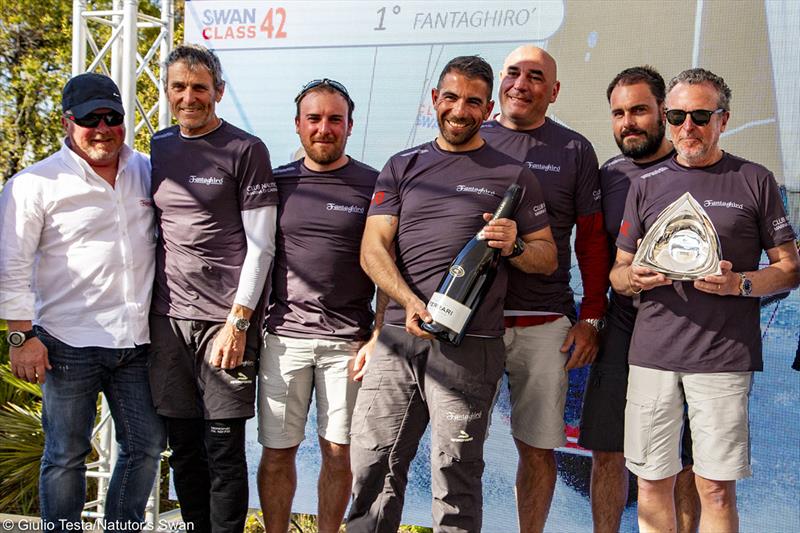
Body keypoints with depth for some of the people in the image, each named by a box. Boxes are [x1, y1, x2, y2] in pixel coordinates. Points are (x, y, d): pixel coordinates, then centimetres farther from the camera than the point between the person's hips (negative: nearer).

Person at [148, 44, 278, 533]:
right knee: (183, 448, 10)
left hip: (226, 318, -5)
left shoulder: (246, 150, -2)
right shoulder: (159, 148, 14)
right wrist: (144, 314, 12)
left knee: (224, 451, -2)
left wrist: (238, 322, -12)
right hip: (167, 317, 5)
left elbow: (261, 245, -6)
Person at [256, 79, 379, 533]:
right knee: (277, 452, 4)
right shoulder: (276, 183, 9)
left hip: (348, 340, -1)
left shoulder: (372, 185, 3)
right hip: (284, 337, 2)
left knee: (340, 453, 5)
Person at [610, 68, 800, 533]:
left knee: (716, 487, -1)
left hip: (724, 354, -2)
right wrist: (636, 277, -6)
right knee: (652, 481, 5)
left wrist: (740, 284, -12)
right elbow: (617, 273, 17)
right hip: (653, 352, 3)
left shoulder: (755, 181, 7)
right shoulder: (647, 184, 14)